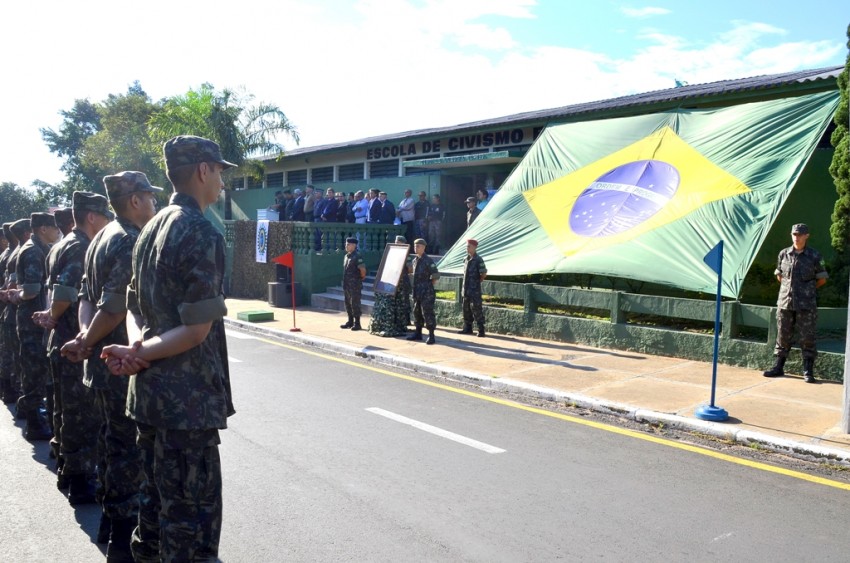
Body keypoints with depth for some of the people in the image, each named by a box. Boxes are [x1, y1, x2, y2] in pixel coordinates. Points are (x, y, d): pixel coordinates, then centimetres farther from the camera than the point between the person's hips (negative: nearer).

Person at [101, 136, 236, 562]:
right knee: (193, 514, 2)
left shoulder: (152, 228, 12)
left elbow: (134, 306, 13)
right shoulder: (203, 235, -16)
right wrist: (141, 354, -11)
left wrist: (137, 348, -5)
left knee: (158, 496, 21)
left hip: (150, 393, 9)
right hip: (189, 400, -9)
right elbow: (198, 330, -21)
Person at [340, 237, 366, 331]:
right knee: (348, 304, 14)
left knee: (355, 304, -5)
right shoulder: (346, 256, 13)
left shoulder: (357, 257, -14)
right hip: (347, 285, 9)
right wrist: (344, 283, 16)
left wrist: (361, 278, -6)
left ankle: (357, 324, 0)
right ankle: (350, 322, 24)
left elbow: (363, 269, -21)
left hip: (355, 285, -9)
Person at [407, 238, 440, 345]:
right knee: (417, 312, 14)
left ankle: (431, 336, -3)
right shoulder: (415, 260, 11)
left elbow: (436, 275, -13)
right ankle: (418, 333, 25)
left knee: (427, 313, -7)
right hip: (417, 292, 8)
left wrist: (429, 284, -4)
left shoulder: (428, 261, -12)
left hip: (426, 292, -8)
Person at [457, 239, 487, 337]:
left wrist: (478, 281, 3)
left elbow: (484, 274, -11)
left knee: (476, 309, -6)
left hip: (475, 289, -8)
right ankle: (467, 328, 22)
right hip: (466, 289, 8)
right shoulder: (466, 259, 10)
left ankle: (481, 330, 0)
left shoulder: (478, 260, -12)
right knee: (466, 309, 12)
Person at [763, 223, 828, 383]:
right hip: (785, 302, 3)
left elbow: (822, 279, 7)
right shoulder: (784, 254, 5)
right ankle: (778, 367, 18)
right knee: (783, 336, 9)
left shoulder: (814, 256, -3)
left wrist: (808, 290, 11)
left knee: (807, 338, 0)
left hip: (806, 304, -3)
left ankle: (808, 371, 7)